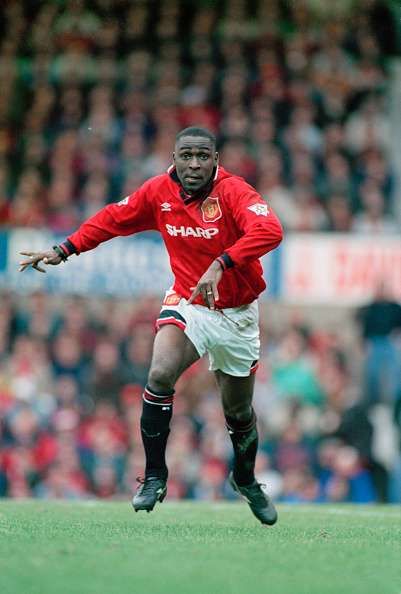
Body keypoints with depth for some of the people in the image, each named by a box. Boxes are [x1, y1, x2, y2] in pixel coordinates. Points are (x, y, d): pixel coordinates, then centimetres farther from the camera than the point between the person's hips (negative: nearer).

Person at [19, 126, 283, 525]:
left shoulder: (233, 191, -22)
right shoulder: (158, 192, -8)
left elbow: (269, 231, -40)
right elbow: (113, 219, 8)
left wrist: (220, 264, -50)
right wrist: (63, 250, 6)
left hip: (236, 313, -1)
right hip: (186, 302, 2)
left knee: (238, 411, 11)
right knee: (160, 374, -26)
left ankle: (245, 479, 42)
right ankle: (154, 476, -12)